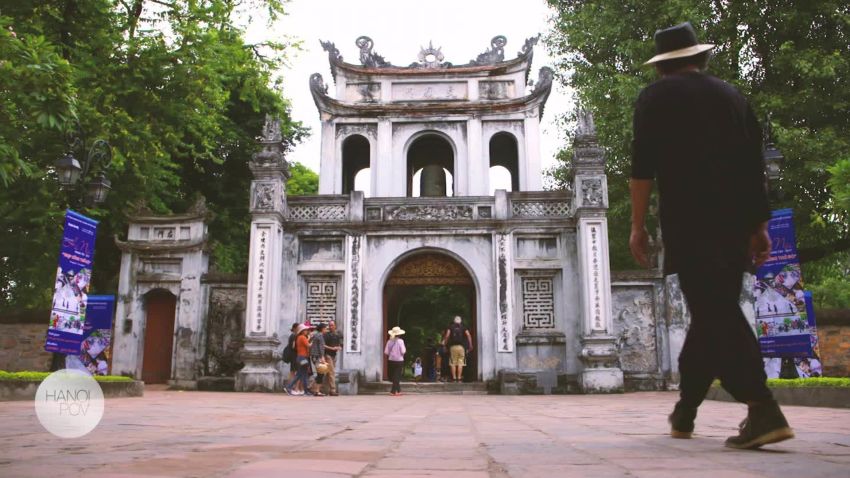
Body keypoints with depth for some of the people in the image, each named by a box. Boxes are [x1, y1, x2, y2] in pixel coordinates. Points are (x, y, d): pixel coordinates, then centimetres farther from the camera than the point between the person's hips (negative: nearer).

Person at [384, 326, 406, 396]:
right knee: (397, 375, 4)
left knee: (394, 376, 15)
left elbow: (386, 352, -4)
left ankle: (398, 390, 23)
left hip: (391, 361, 4)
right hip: (399, 360, -4)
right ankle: (393, 391, -1)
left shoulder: (389, 341, -3)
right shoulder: (400, 341, -13)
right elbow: (403, 351, -16)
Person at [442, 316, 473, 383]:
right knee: (460, 363, 1)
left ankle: (454, 378, 0)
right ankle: (459, 378, -4)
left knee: (453, 363, 3)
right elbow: (469, 335, -3)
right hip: (461, 346, 0)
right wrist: (470, 345, -2)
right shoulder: (463, 328, 11)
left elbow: (447, 336, -6)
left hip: (453, 346, 0)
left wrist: (445, 343, 3)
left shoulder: (450, 327, 10)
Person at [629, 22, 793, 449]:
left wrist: (637, 224, -3)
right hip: (736, 223, 5)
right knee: (714, 312, 12)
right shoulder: (732, 95, 18)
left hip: (689, 223, -5)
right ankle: (684, 410, 22)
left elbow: (643, 164, -6)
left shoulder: (656, 96, 5)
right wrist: (759, 226, 18)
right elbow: (754, 166, 15)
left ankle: (763, 410, -21)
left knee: (714, 314, -9)